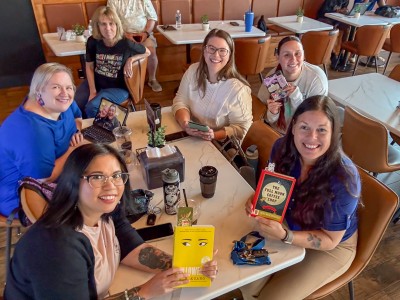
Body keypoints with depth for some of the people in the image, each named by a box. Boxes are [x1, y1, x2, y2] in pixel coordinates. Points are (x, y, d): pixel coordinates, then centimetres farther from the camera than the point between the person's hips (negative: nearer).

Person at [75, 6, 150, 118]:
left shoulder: (126, 44, -17)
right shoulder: (92, 42, -9)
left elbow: (147, 52, 1)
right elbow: (89, 67, 0)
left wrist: (130, 59, -16)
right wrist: (92, 91, -7)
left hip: (118, 88, -3)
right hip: (95, 83, 4)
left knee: (91, 107, -26)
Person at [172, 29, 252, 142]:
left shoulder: (238, 89, -20)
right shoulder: (193, 70, -4)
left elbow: (241, 128, -13)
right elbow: (180, 101, 0)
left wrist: (214, 135, -27)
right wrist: (185, 123, -20)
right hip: (190, 137, 2)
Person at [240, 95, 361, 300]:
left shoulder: (343, 178, -33)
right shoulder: (283, 148, -19)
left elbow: (330, 239, -21)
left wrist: (285, 236, -37)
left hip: (331, 248, -3)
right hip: (290, 228, 4)